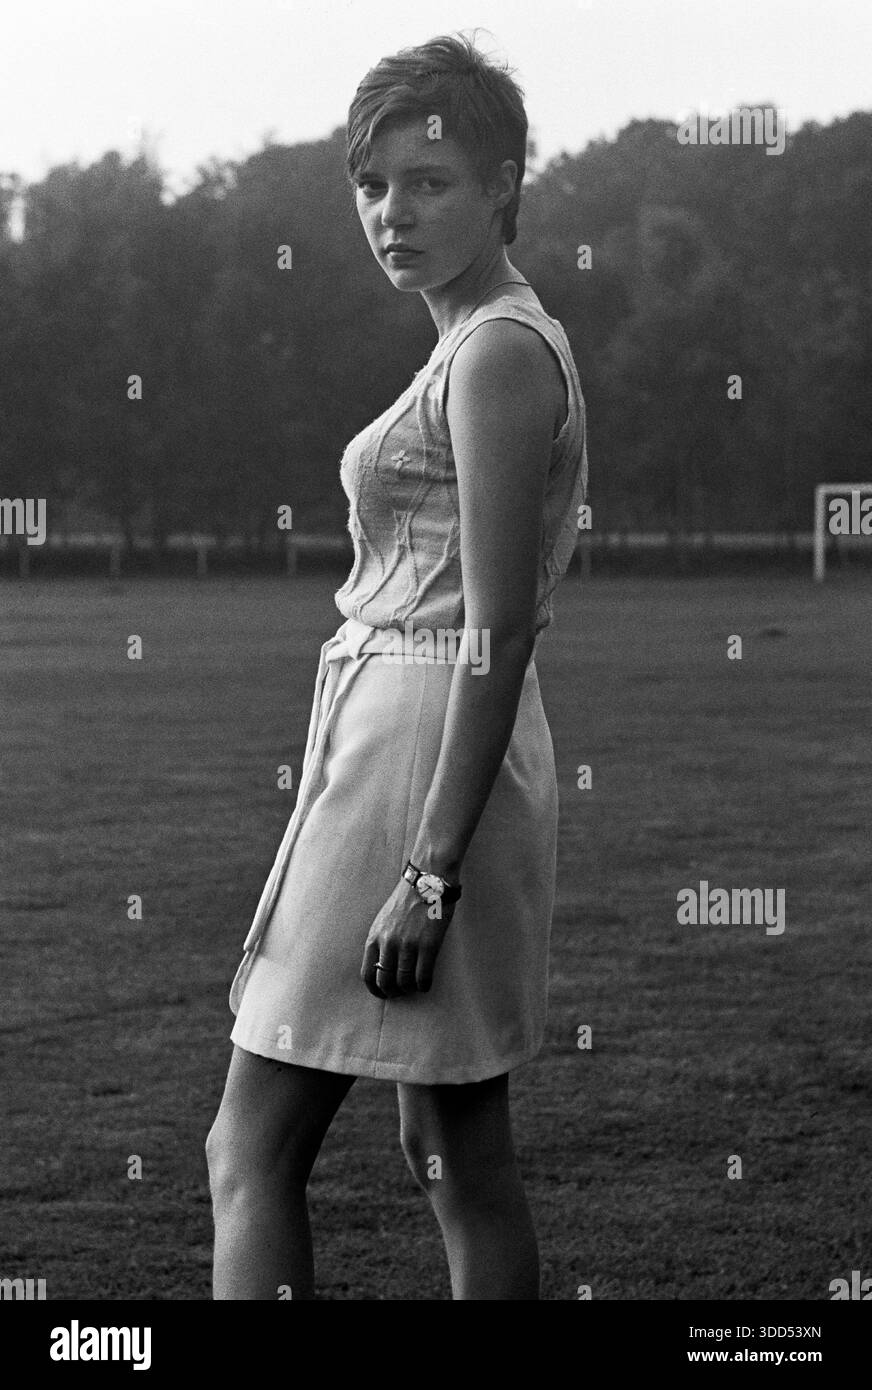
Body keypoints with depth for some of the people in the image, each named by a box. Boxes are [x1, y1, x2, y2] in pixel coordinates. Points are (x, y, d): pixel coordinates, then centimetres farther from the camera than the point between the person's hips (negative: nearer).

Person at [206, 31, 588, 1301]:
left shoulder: (501, 354, -14)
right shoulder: (493, 345, 17)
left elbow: (498, 633, -20)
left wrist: (428, 869, -23)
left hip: (428, 762, -10)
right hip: (401, 747, 10)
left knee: (251, 1153, -8)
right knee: (457, 1153, 12)